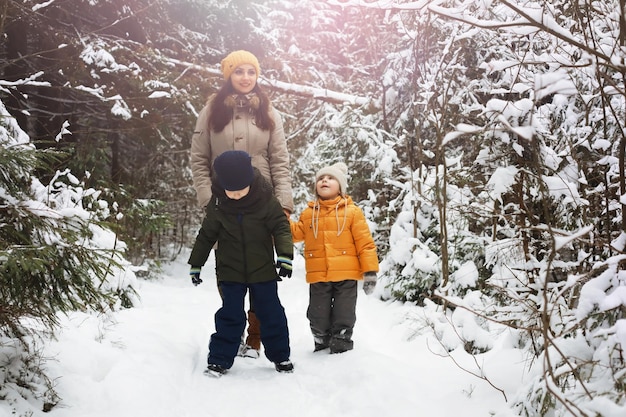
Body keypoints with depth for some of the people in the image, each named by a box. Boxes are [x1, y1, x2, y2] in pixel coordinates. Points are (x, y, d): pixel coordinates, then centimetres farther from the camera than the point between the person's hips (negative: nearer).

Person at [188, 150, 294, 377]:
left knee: (271, 314, 9)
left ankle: (280, 355, 24)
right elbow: (206, 234, 4)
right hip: (230, 272, 0)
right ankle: (220, 359, 12)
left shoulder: (266, 199, -12)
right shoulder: (217, 203, -6)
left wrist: (285, 254, -22)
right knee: (230, 316, 2)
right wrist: (196, 263, 8)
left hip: (263, 270, 0)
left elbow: (281, 227, -8)